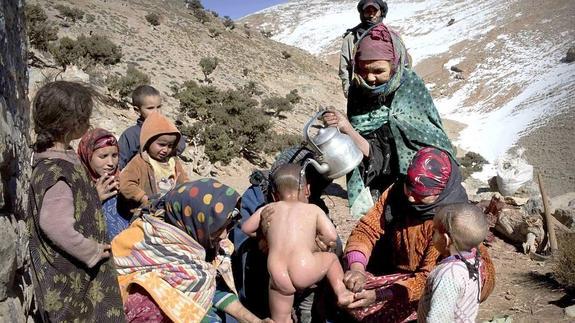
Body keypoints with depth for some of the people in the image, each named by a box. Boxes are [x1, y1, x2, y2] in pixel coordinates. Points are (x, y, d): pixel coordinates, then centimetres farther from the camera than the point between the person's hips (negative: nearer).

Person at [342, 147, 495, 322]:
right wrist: (356, 267, -36)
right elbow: (367, 230, -16)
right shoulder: (397, 191, -16)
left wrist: (379, 295, -42)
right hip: (401, 270, 6)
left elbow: (430, 278, -32)